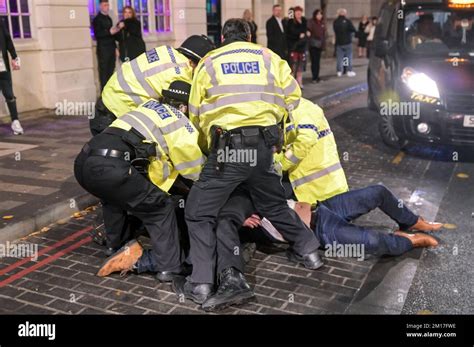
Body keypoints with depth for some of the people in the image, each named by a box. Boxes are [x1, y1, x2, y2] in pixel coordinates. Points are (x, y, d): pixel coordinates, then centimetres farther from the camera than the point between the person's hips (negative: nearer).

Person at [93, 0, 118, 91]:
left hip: (111, 48, 7)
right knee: (104, 71, -7)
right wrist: (109, 32, -26)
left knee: (111, 70, 6)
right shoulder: (97, 19, -4)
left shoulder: (108, 18, 18)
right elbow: (97, 34, -14)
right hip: (103, 49, -7)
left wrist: (115, 47, 17)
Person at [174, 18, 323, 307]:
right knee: (274, 204, 26)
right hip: (264, 146, 4)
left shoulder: (209, 62, 10)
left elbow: (196, 115, 11)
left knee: (199, 213, 7)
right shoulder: (268, 57, 13)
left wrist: (210, 150, 22)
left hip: (227, 147, -3)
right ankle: (308, 251, 36)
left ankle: (200, 283, 2)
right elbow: (293, 96, 11)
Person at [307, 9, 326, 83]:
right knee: (314, 61, -5)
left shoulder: (323, 23, 9)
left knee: (318, 61, 10)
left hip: (320, 45, 5)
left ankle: (316, 77, 18)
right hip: (313, 44, -5)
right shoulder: (311, 22, -6)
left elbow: (324, 34, 13)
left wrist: (324, 44, 10)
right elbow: (308, 30, -20)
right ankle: (315, 77, 0)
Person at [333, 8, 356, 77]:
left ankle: (339, 71, 7)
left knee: (339, 57, 7)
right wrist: (348, 31, 10)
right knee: (349, 56, 6)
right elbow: (353, 30, -9)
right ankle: (349, 71, 6)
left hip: (338, 42, 3)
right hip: (347, 42, -3)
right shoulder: (347, 21, -11)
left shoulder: (335, 22, -2)